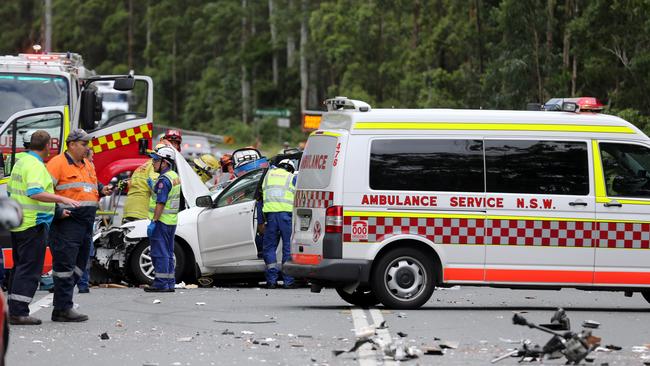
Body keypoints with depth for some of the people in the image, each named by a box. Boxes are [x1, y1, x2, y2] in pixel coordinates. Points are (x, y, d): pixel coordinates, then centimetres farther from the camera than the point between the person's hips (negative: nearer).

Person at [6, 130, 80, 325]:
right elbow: (35, 192, -29)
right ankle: (19, 312, -11)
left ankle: (13, 310, 18)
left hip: (18, 225, 10)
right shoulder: (35, 165, -15)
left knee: (20, 267, 16)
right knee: (30, 269, -7)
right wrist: (62, 199, -32)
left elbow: (10, 190, 23)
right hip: (33, 224, -10)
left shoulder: (21, 162, 14)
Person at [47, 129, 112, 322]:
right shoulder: (58, 163, -7)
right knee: (65, 265, -9)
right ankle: (63, 309, -9)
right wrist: (57, 210, -21)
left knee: (78, 265, 11)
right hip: (67, 221, -9)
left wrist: (102, 190, 12)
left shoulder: (87, 165, 20)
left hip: (86, 223, 9)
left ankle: (62, 305, 16)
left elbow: (92, 186, 33)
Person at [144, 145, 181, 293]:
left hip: (162, 221, -10)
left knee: (160, 253, -7)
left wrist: (153, 221, -21)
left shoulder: (164, 180, -17)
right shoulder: (175, 177, 13)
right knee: (168, 253, 14)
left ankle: (161, 283, -7)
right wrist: (154, 187, 26)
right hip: (171, 221, 10)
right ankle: (170, 283, 17)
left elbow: (160, 203, -21)